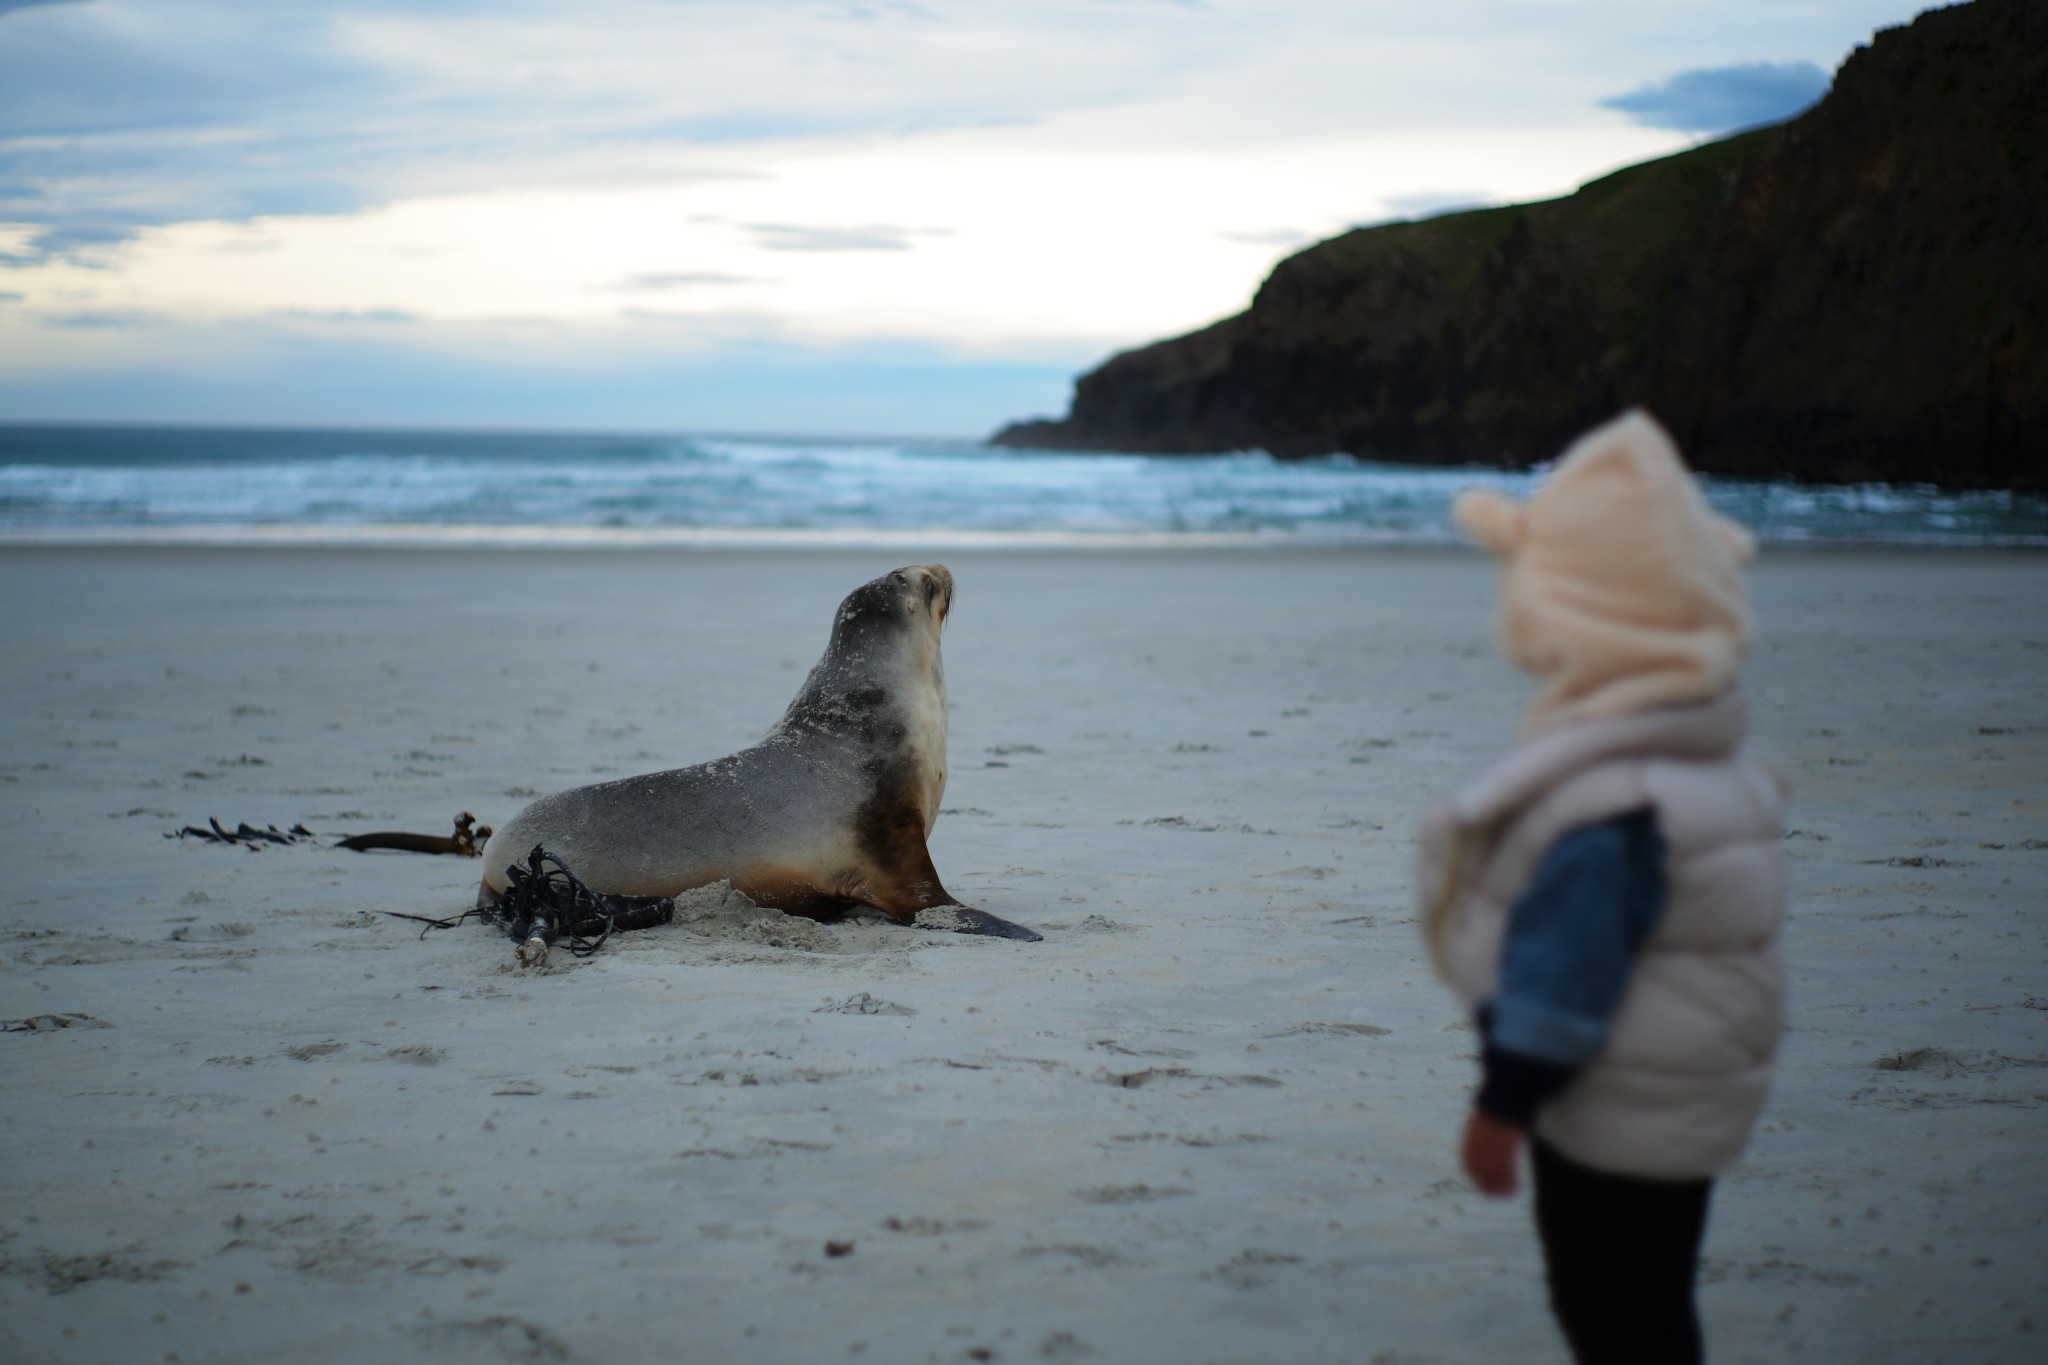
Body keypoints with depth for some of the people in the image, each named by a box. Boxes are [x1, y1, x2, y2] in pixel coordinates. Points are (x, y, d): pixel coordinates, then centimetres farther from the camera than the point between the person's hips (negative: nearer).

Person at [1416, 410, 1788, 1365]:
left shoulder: (1607, 807, -29)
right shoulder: (1711, 763, 3)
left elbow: (1563, 976, -24)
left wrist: (1501, 1106, -14)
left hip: (1613, 1129, -10)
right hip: (1686, 1111, 10)